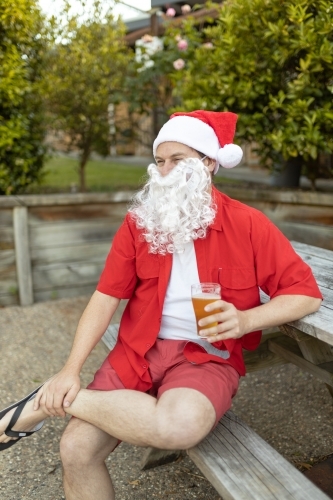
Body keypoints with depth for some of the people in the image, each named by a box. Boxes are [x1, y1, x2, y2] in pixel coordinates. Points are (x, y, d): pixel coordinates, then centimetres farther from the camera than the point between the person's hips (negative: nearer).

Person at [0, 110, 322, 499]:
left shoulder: (248, 225, -4)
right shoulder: (139, 221, 3)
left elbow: (306, 294, -1)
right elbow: (106, 298, 2)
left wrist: (245, 320, -18)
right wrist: (71, 370, -8)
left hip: (208, 355, -1)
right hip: (138, 351, 2)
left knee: (180, 426, -34)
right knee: (76, 447, -18)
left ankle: (49, 402, -14)